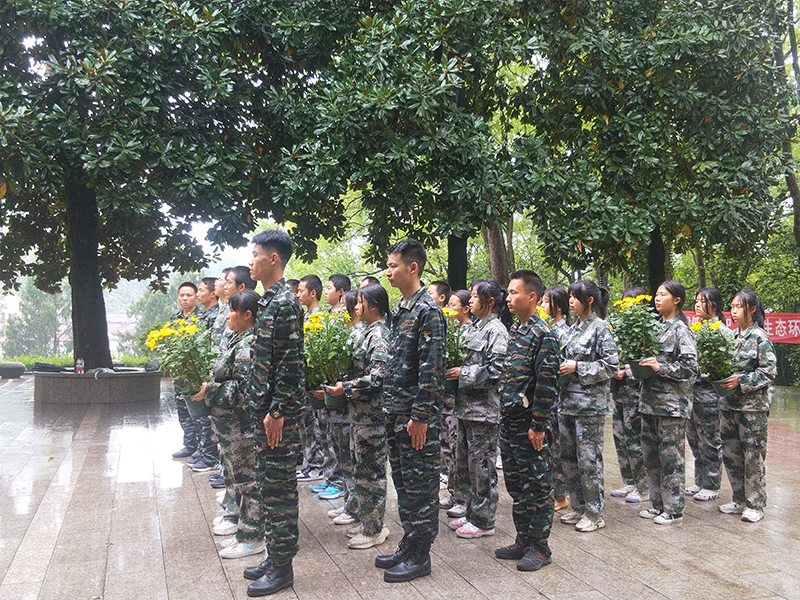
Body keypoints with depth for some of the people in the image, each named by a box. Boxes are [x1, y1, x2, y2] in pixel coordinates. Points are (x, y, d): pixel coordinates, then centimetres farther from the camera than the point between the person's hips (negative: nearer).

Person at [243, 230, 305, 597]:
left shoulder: (285, 304, -16)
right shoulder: (268, 301, 14)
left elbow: (290, 364, -20)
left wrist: (277, 412, -20)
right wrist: (258, 407, 19)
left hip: (279, 414, -10)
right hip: (263, 409, 10)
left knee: (279, 487, -1)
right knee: (267, 483, 16)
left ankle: (282, 568, 9)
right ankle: (274, 555, 28)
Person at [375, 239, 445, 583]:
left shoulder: (428, 311, -14)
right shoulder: (399, 310, 13)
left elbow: (431, 368, -19)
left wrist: (420, 416, -20)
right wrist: (390, 407, 16)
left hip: (416, 414, -9)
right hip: (395, 412, 9)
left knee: (420, 481, 2)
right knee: (402, 478, 16)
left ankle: (420, 555, 12)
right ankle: (408, 543, 28)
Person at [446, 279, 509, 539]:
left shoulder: (496, 330, -12)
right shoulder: (471, 327, 13)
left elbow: (496, 371, -19)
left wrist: (463, 373, -17)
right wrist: (452, 370, 5)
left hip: (483, 409, -9)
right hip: (464, 406, 9)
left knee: (481, 464, 0)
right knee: (463, 462, 15)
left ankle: (484, 521, 12)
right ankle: (471, 512, 28)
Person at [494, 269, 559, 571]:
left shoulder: (543, 334, -14)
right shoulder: (515, 330, 13)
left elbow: (547, 383, -18)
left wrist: (538, 425, -18)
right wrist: (504, 416, 17)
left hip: (528, 424, -9)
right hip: (508, 422, 9)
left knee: (537, 486, 3)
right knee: (515, 484, 16)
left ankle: (540, 548, 15)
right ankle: (523, 541, 28)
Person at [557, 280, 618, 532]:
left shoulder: (600, 328, -9)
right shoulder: (574, 329, 15)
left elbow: (612, 366, -14)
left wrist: (577, 367, -17)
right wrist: (561, 367, 5)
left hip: (590, 403, -8)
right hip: (567, 401, 8)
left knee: (588, 458, -2)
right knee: (568, 456, 12)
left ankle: (595, 512, 9)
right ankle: (578, 506, 24)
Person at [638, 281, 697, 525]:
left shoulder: (680, 330, -8)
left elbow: (690, 365, -15)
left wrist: (661, 367, -20)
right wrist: (639, 364, 4)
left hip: (671, 402, -8)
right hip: (649, 400, 8)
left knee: (671, 457, -1)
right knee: (650, 455, 12)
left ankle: (673, 509, 9)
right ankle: (658, 504, 24)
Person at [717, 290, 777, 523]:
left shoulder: (759, 337, -8)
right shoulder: (731, 336, 10)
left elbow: (769, 371, -12)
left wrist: (741, 381, -19)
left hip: (753, 405, -7)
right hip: (728, 403, 7)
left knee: (753, 455, 0)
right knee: (730, 453, 10)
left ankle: (755, 504, 11)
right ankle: (740, 500, 23)